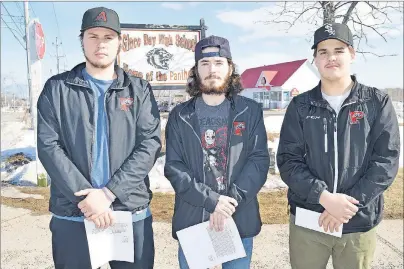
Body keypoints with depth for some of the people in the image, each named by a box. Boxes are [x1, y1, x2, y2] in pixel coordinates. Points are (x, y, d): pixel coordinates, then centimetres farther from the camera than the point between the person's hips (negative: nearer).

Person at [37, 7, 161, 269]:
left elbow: (150, 144, -5)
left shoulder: (140, 90, 5)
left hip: (132, 213, 1)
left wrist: (109, 192, -14)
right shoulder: (57, 89, 5)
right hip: (72, 215, 0)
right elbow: (48, 146, -4)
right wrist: (85, 195, -15)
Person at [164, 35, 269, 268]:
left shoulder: (251, 111, 2)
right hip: (191, 221, 0)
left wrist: (230, 202, -16)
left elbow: (260, 160, -5)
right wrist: (211, 200, -17)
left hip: (240, 220, 0)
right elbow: (173, 167, -5)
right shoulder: (180, 116, 2)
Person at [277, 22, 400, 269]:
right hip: (307, 220, 1)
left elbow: (386, 160, -6)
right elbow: (288, 161, -5)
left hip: (360, 222, 0)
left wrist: (350, 204, -16)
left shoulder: (378, 103, 0)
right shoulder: (300, 106, 1)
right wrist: (324, 197, -19)